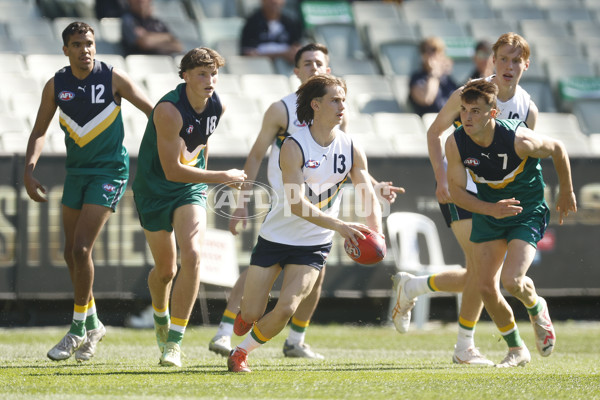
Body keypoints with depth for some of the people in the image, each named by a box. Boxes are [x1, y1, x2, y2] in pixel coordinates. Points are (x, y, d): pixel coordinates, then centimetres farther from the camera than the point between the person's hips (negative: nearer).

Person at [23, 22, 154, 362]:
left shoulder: (113, 79, -11)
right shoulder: (56, 85, 0)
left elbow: (155, 112, -2)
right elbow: (40, 132, 7)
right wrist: (29, 170, -7)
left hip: (109, 171, -5)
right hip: (76, 170, 5)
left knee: (81, 249, -14)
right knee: (72, 254, 8)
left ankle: (78, 331, -4)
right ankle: (93, 324, 26)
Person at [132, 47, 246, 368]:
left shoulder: (217, 106, -6)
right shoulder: (169, 110, -28)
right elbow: (172, 170, -28)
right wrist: (222, 178, -24)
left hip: (191, 189, 4)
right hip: (155, 192, -4)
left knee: (192, 256, -20)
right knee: (165, 270, 9)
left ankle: (174, 342, -15)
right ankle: (161, 318, 45)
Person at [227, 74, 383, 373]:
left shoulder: (351, 150, -5)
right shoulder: (293, 147, -20)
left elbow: (370, 198, -7)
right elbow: (296, 203, -29)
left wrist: (376, 234, -28)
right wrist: (340, 226, -41)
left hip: (314, 244, 3)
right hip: (276, 236, -3)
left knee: (286, 309, -15)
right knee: (252, 313, -2)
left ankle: (242, 352, 11)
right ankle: (245, 310, 38)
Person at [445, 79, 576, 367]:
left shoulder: (519, 140, -29)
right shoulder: (456, 144, -19)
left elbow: (557, 150, -9)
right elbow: (456, 190, -10)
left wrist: (566, 193, 5)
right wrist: (490, 209, -28)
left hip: (528, 214, -4)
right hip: (487, 212, 4)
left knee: (511, 281, -21)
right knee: (486, 288, -1)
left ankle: (536, 308, 17)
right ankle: (516, 350, 22)